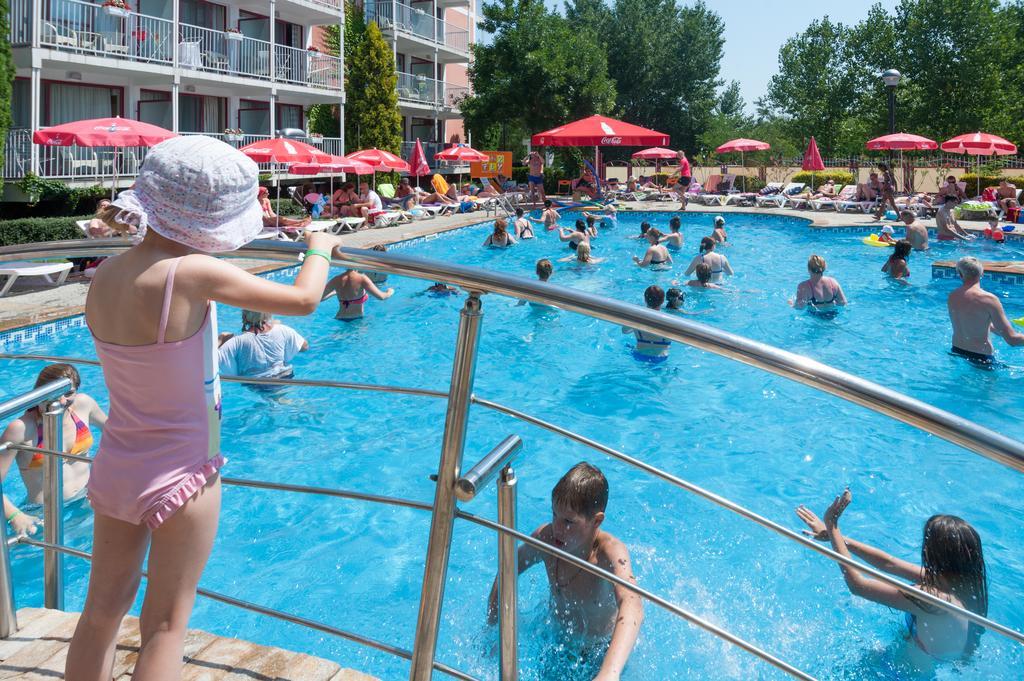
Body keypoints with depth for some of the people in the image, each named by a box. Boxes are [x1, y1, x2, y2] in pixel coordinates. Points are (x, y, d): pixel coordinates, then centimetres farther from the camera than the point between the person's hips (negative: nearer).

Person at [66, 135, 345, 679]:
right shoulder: (193, 273, -24)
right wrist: (319, 246, 1)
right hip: (181, 476, -6)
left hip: (114, 469, 6)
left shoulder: (104, 275, -5)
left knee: (101, 611, 21)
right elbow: (304, 300, -17)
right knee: (166, 625, 9)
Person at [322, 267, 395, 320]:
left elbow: (320, 298, 9)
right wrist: (390, 292, 9)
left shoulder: (336, 280, 2)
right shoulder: (361, 279, -12)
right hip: (356, 319, -5)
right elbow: (381, 297, -15)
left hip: (339, 319, 5)